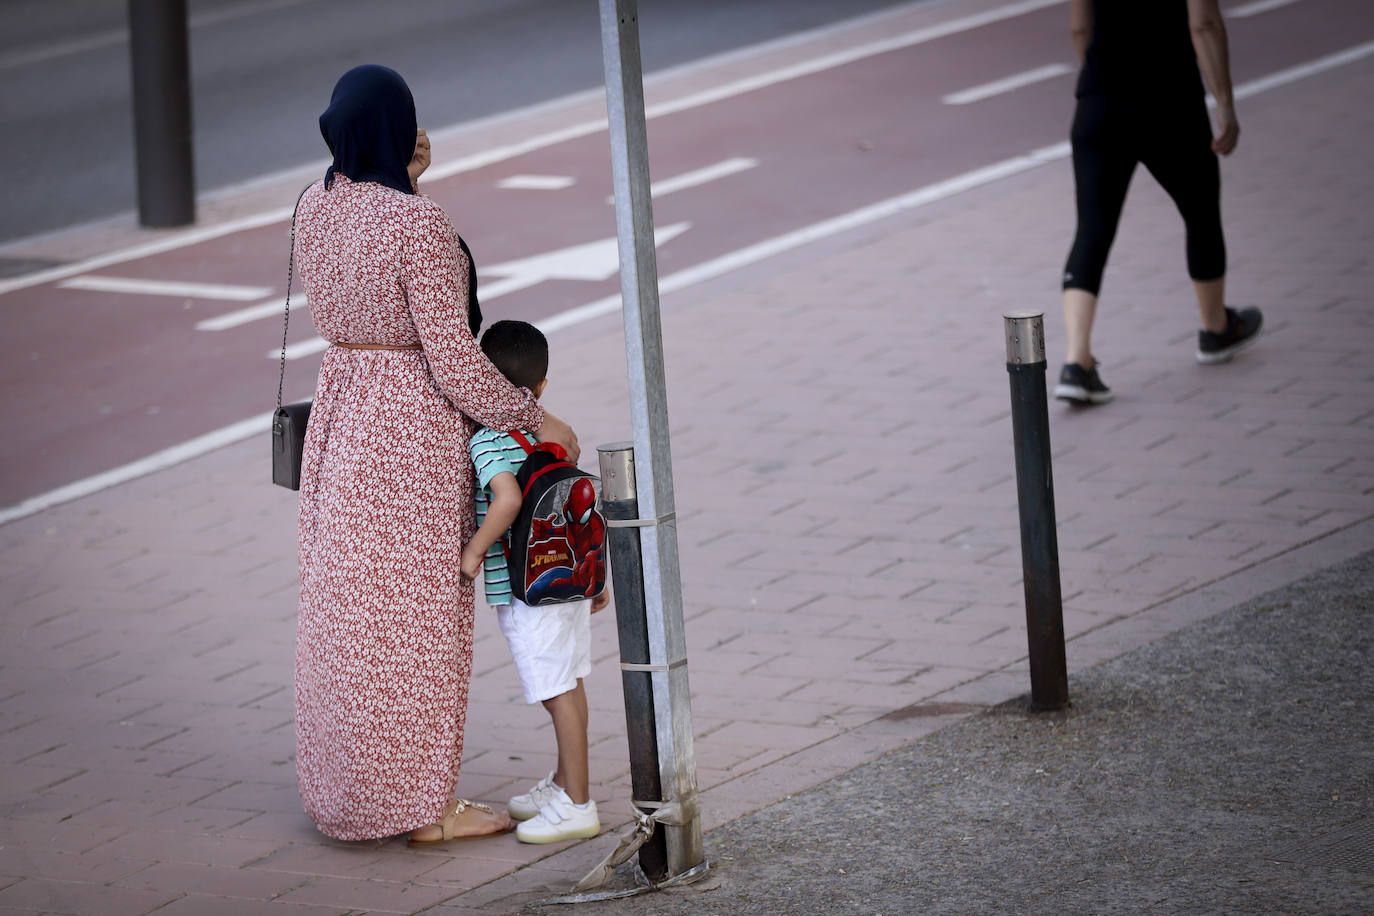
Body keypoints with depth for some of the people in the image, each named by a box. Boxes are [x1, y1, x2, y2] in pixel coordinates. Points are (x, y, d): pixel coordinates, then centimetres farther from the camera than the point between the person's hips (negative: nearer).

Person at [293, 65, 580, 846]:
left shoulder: (314, 206, 1)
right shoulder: (420, 224, -23)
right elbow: (454, 362, -20)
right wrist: (538, 420, -11)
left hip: (341, 417, 8)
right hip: (417, 426, -8)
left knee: (350, 607, 17)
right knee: (417, 613, 2)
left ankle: (351, 784, 27)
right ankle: (424, 807, 9)